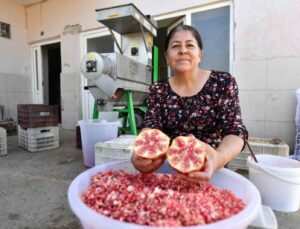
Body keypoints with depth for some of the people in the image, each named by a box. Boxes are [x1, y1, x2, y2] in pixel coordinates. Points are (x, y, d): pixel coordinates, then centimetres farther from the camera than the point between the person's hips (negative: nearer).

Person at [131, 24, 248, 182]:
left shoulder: (223, 82, -4)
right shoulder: (157, 90, 1)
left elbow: (235, 130, -11)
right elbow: (150, 127, -9)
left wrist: (219, 158, -33)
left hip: (208, 172, -2)